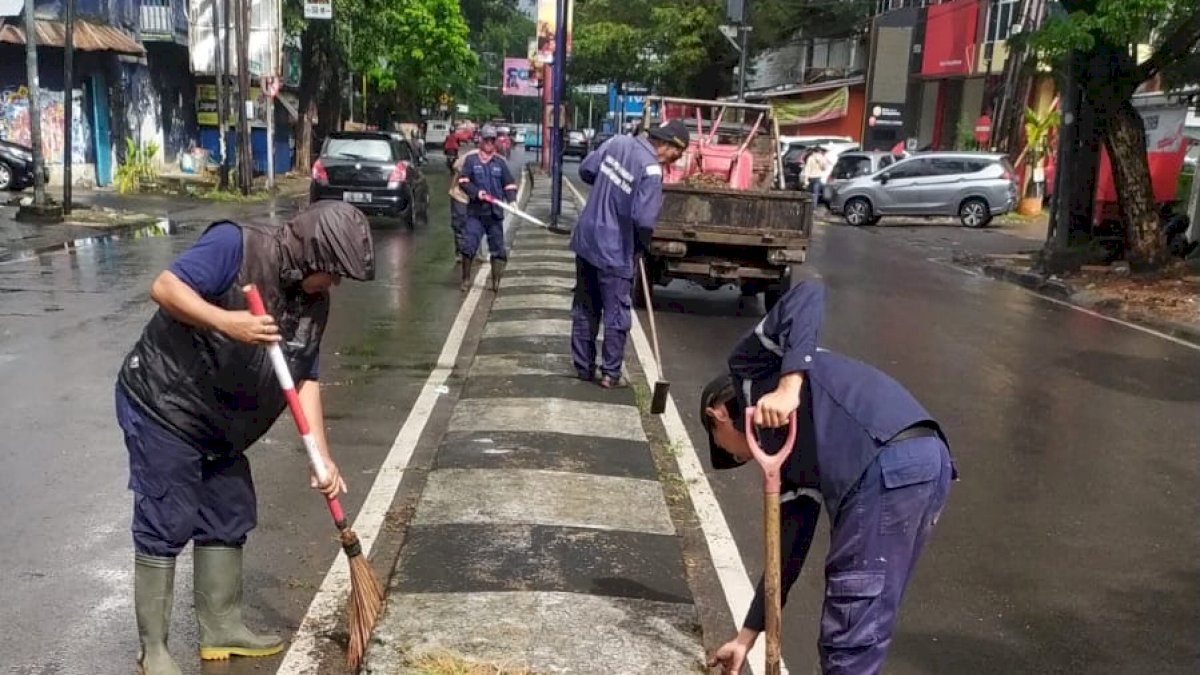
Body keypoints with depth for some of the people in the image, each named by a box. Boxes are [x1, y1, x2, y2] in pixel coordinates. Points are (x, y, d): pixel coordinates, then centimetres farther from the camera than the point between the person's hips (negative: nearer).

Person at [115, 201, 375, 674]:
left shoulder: (314, 302, 1)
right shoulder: (235, 245, -20)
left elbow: (304, 380, 2)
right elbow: (164, 287, -23)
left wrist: (323, 457, -5)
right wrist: (227, 321, -35)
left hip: (222, 426, 8)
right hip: (162, 407, -8)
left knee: (229, 521, 14)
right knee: (165, 526, -3)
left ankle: (221, 629, 29)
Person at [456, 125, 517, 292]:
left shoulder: (500, 162, 11)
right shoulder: (471, 160, 5)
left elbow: (509, 184, 11)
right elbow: (463, 181, -1)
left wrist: (512, 200, -7)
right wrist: (476, 192, -17)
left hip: (495, 212, 2)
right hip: (475, 211, -2)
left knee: (498, 248, 4)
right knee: (468, 245, -9)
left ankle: (496, 281, 12)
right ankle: (466, 279, 4)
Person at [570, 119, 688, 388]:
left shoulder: (618, 142, 0)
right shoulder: (651, 170, -19)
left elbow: (586, 169, 9)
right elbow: (643, 219, -24)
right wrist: (643, 245, -4)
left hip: (586, 239, 7)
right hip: (614, 252, -7)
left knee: (584, 309, 16)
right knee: (616, 315, 7)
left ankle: (583, 367, 25)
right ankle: (611, 373, 13)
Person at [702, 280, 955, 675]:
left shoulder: (747, 367, 18)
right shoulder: (790, 458, 33)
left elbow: (809, 295, 3)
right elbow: (789, 548, 33)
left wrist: (789, 386, -9)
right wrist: (747, 635, 39)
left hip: (888, 467, -9)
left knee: (850, 640, 1)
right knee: (860, 630, 22)